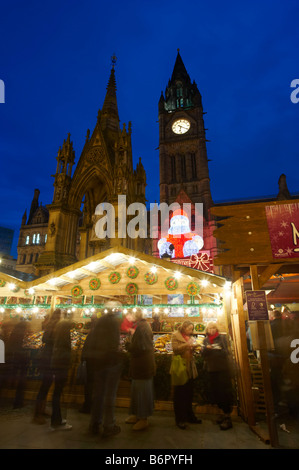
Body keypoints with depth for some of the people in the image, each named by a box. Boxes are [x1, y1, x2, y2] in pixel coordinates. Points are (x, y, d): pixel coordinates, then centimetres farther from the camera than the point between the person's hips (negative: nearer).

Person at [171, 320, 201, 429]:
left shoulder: (190, 337, 16)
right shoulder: (175, 335, -4)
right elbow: (175, 349, -15)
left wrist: (193, 346, -1)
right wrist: (187, 345, -25)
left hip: (190, 368, 6)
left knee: (189, 393, 12)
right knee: (180, 394, 1)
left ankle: (189, 416, 26)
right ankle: (180, 419, 12)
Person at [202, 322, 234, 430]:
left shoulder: (222, 338, -3)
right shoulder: (205, 340, 10)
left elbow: (225, 352, -10)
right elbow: (203, 353, 4)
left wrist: (212, 349, -17)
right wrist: (206, 348, -15)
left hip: (223, 369, -5)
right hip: (211, 369, 5)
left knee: (225, 392, -2)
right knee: (215, 392, 9)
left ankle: (228, 418, 7)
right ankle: (225, 413, 26)